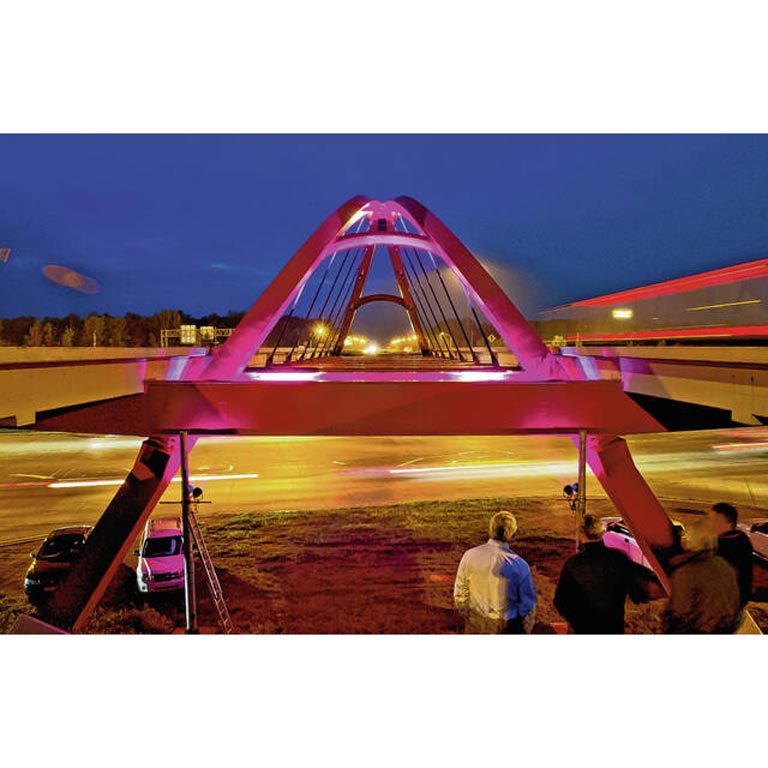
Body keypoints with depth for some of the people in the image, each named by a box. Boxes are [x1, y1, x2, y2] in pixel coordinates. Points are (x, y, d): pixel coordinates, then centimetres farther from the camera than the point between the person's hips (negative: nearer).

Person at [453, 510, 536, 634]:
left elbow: (460, 593, -3)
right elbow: (528, 604, -11)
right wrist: (527, 630, 9)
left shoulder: (469, 556, -16)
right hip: (506, 627, -3)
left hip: (475, 624, 3)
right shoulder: (518, 564, -23)